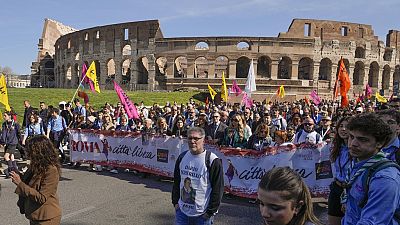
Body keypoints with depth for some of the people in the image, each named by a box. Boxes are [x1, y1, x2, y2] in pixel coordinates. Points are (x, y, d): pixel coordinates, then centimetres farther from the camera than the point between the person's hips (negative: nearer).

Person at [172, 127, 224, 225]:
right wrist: (175, 202, 8)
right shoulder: (182, 157, 3)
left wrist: (210, 212, -12)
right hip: (182, 211, 5)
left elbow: (218, 189, -13)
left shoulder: (213, 161, -15)